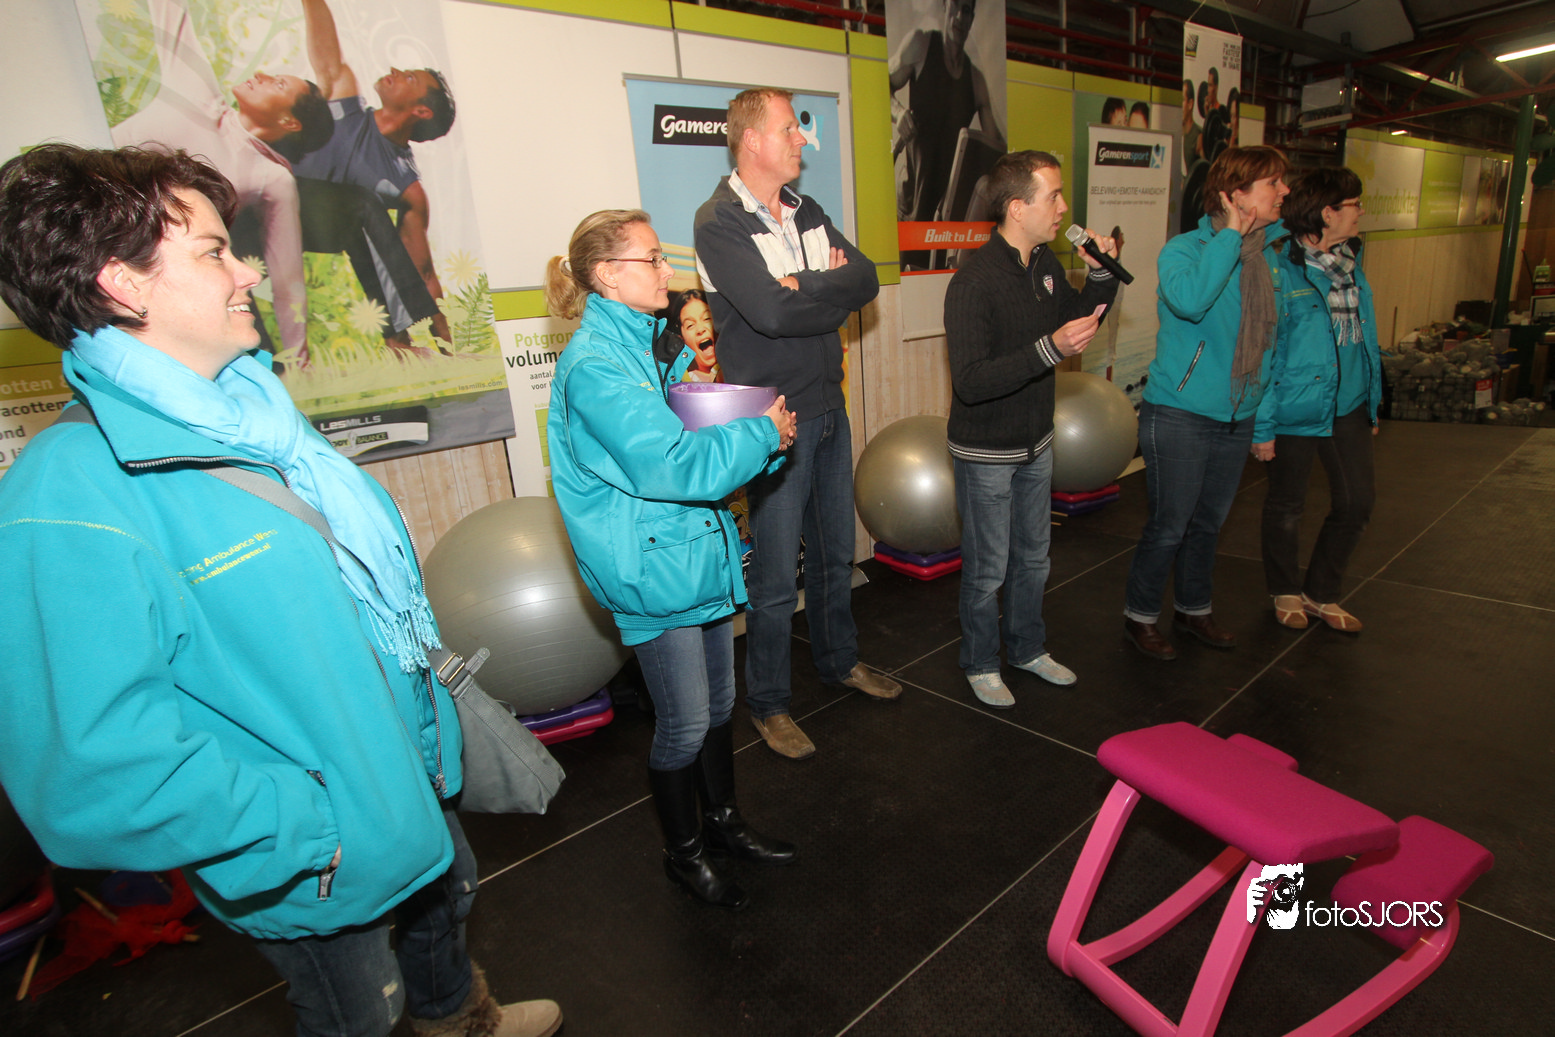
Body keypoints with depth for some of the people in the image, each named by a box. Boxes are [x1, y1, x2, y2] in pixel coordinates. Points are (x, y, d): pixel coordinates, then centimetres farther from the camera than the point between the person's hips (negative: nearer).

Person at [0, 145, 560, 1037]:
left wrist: (432, 706, 9)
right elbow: (92, 781, -31)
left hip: (418, 764, 8)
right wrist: (309, 829, -22)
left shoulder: (251, 409, -1)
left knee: (446, 899, 33)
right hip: (322, 869, -8)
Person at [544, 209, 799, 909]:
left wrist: (766, 432, 0)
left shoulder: (651, 343, 10)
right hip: (653, 567, -8)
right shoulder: (595, 364, -19)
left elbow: (696, 432, 19)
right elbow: (672, 466, -28)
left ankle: (722, 822, 42)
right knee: (685, 725, 6)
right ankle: (684, 852, 32)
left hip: (700, 551, 9)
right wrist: (763, 432, -16)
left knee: (719, 703, 20)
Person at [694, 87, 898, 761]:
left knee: (836, 552, 20)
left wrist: (804, 289, -16)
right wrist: (828, 290, -8)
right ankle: (768, 704, 22)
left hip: (829, 407, 8)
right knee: (777, 576, 1)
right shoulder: (719, 223, -11)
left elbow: (865, 279, 0)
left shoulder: (806, 212, 12)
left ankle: (839, 660, 41)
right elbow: (772, 311, -25)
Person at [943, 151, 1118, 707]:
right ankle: (980, 663, 30)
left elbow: (1077, 321, 19)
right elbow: (970, 382, -31)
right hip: (986, 452, -8)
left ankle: (1028, 647, 42)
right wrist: (1050, 348, -37)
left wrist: (1101, 275, 1)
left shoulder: (1046, 263, 3)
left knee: (1033, 558, 21)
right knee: (988, 569, 7)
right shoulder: (974, 281, -23)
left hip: (1036, 442, 8)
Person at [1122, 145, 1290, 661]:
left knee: (1209, 522, 18)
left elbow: (1270, 335, 19)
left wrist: (1266, 413, 16)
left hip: (1237, 415, 7)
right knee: (1169, 526, 0)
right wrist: (1231, 235, -24)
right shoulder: (1186, 248, -12)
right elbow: (1189, 300, -35)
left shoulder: (1270, 256, 9)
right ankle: (1140, 617, 19)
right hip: (1179, 414, -7)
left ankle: (1194, 609, 36)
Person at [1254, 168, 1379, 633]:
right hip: (1295, 410, -7)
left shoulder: (1350, 261, 8)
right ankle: (1285, 591, 32)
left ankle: (1320, 593, 29)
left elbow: (1364, 338, 14)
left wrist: (1372, 402, 16)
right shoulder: (1279, 270, -16)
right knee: (1287, 507, 9)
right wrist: (1263, 425, -16)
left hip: (1349, 407, 7)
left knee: (1357, 502, 11)